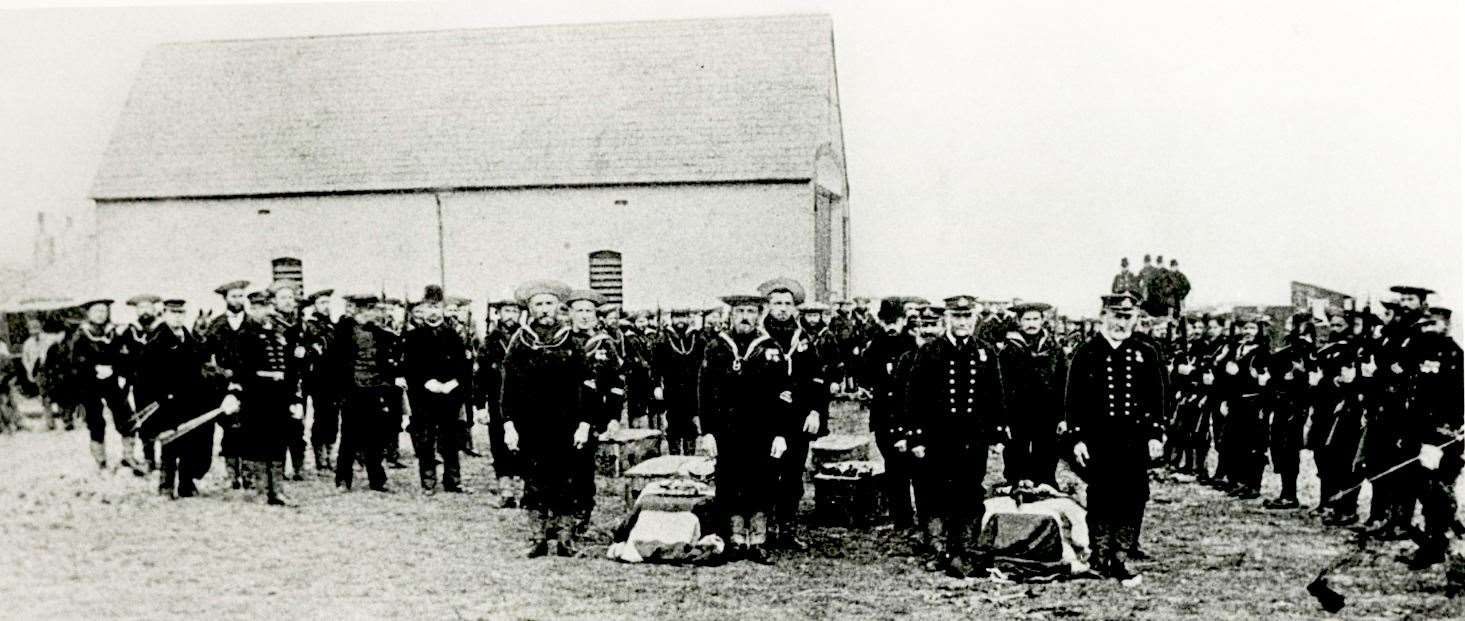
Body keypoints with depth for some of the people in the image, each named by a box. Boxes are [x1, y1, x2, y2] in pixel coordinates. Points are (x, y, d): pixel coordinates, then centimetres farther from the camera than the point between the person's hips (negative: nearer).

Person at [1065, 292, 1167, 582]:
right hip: (1097, 441, -2)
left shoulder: (1146, 354, 9)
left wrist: (1155, 434, 2)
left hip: (1134, 440, 2)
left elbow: (1157, 397, 11)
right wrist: (1077, 438, -5)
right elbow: (1074, 398, 0)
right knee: (1100, 499, 3)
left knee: (1133, 499, 2)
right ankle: (1099, 556, 15)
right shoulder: (1087, 352, 1)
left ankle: (1120, 557, 12)